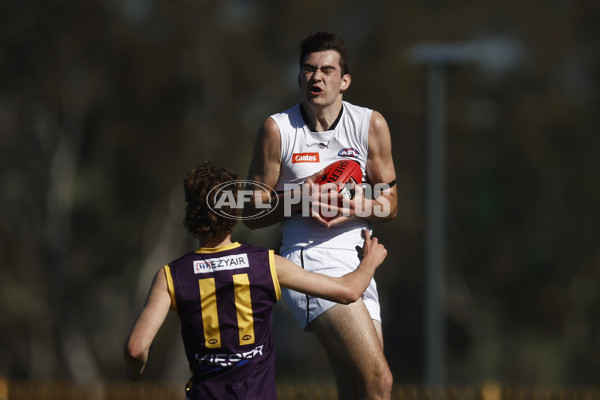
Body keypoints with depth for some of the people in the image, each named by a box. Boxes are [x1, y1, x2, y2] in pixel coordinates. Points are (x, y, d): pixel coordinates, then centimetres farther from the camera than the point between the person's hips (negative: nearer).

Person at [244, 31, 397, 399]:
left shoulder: (371, 125, 7)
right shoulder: (277, 129, 1)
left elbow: (389, 204, 12)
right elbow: (252, 214, 5)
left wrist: (353, 206, -9)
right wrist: (298, 198, -14)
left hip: (357, 263, 5)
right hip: (311, 259, -5)